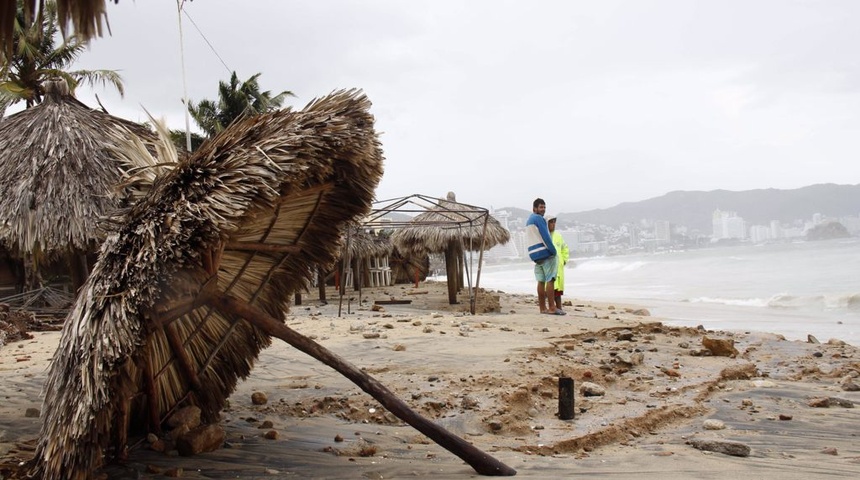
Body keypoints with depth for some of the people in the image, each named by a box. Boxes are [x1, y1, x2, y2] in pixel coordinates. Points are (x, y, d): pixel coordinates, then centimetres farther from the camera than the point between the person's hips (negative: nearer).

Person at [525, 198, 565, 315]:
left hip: (534, 255, 9)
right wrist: (553, 251, -13)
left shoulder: (529, 221, 21)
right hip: (545, 253, -9)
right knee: (550, 280, -10)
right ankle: (552, 308, -13)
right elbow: (545, 236, -16)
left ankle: (542, 308, 8)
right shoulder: (538, 218, -8)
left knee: (541, 281, 8)